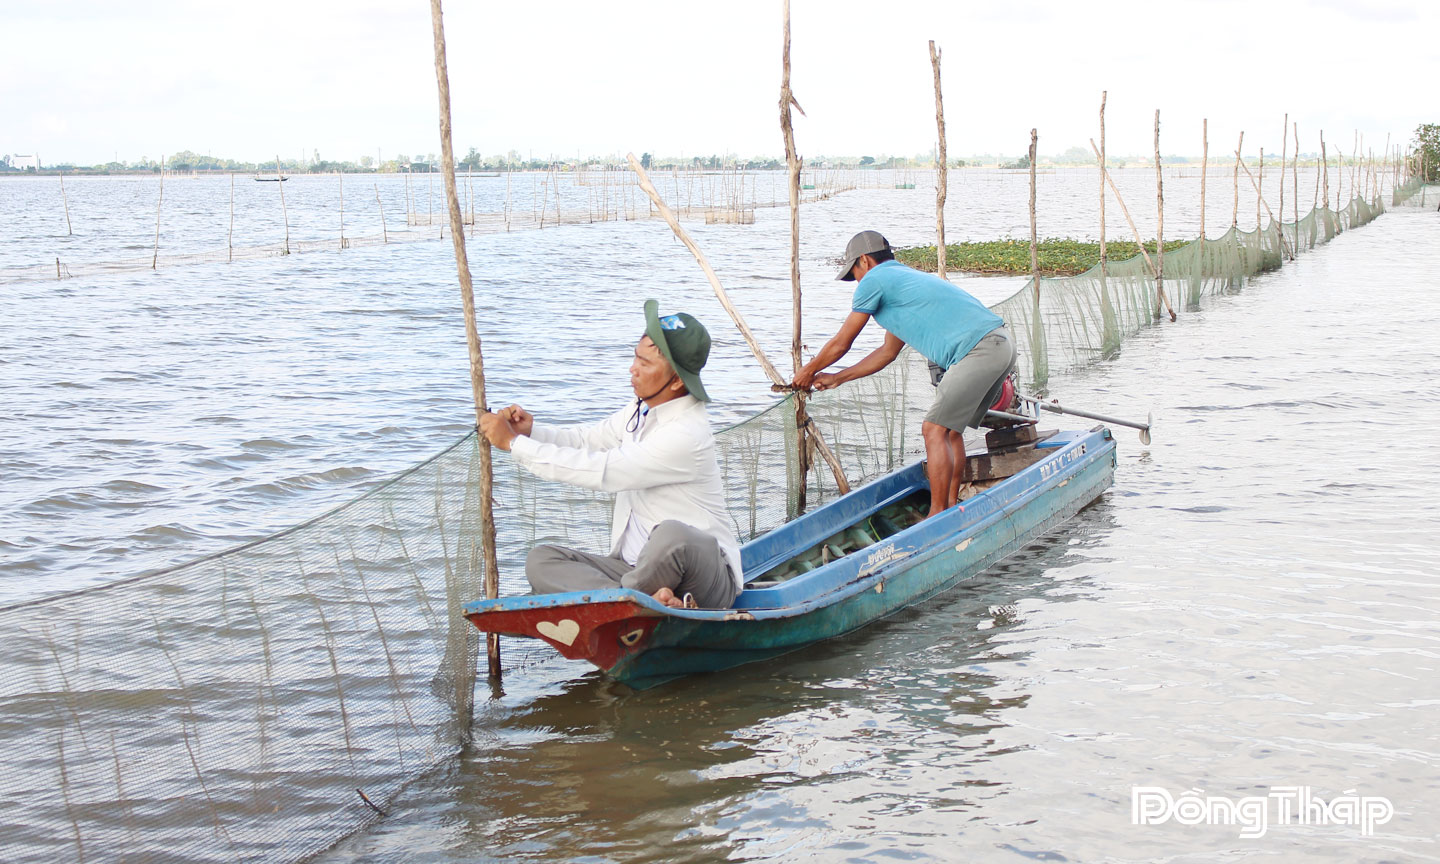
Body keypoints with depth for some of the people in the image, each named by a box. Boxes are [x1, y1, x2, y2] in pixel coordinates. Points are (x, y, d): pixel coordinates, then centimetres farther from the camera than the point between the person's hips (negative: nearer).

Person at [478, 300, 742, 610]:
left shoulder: (687, 434, -21)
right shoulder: (642, 410, 7)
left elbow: (599, 471, -22)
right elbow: (586, 439, 20)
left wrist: (513, 442, -15)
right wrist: (531, 430, -2)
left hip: (706, 576, -9)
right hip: (636, 567, 9)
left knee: (673, 535, -43)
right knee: (541, 560, -10)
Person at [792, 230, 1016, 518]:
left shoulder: (874, 280, 2)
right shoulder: (906, 277, 30)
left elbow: (840, 344, 9)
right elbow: (888, 351, 37)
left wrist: (808, 371, 26)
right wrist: (836, 378, 42)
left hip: (979, 350, -9)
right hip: (1003, 344, 9)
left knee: (935, 430, -6)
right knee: (949, 430, 17)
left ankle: (938, 517, -5)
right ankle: (950, 507, 19)